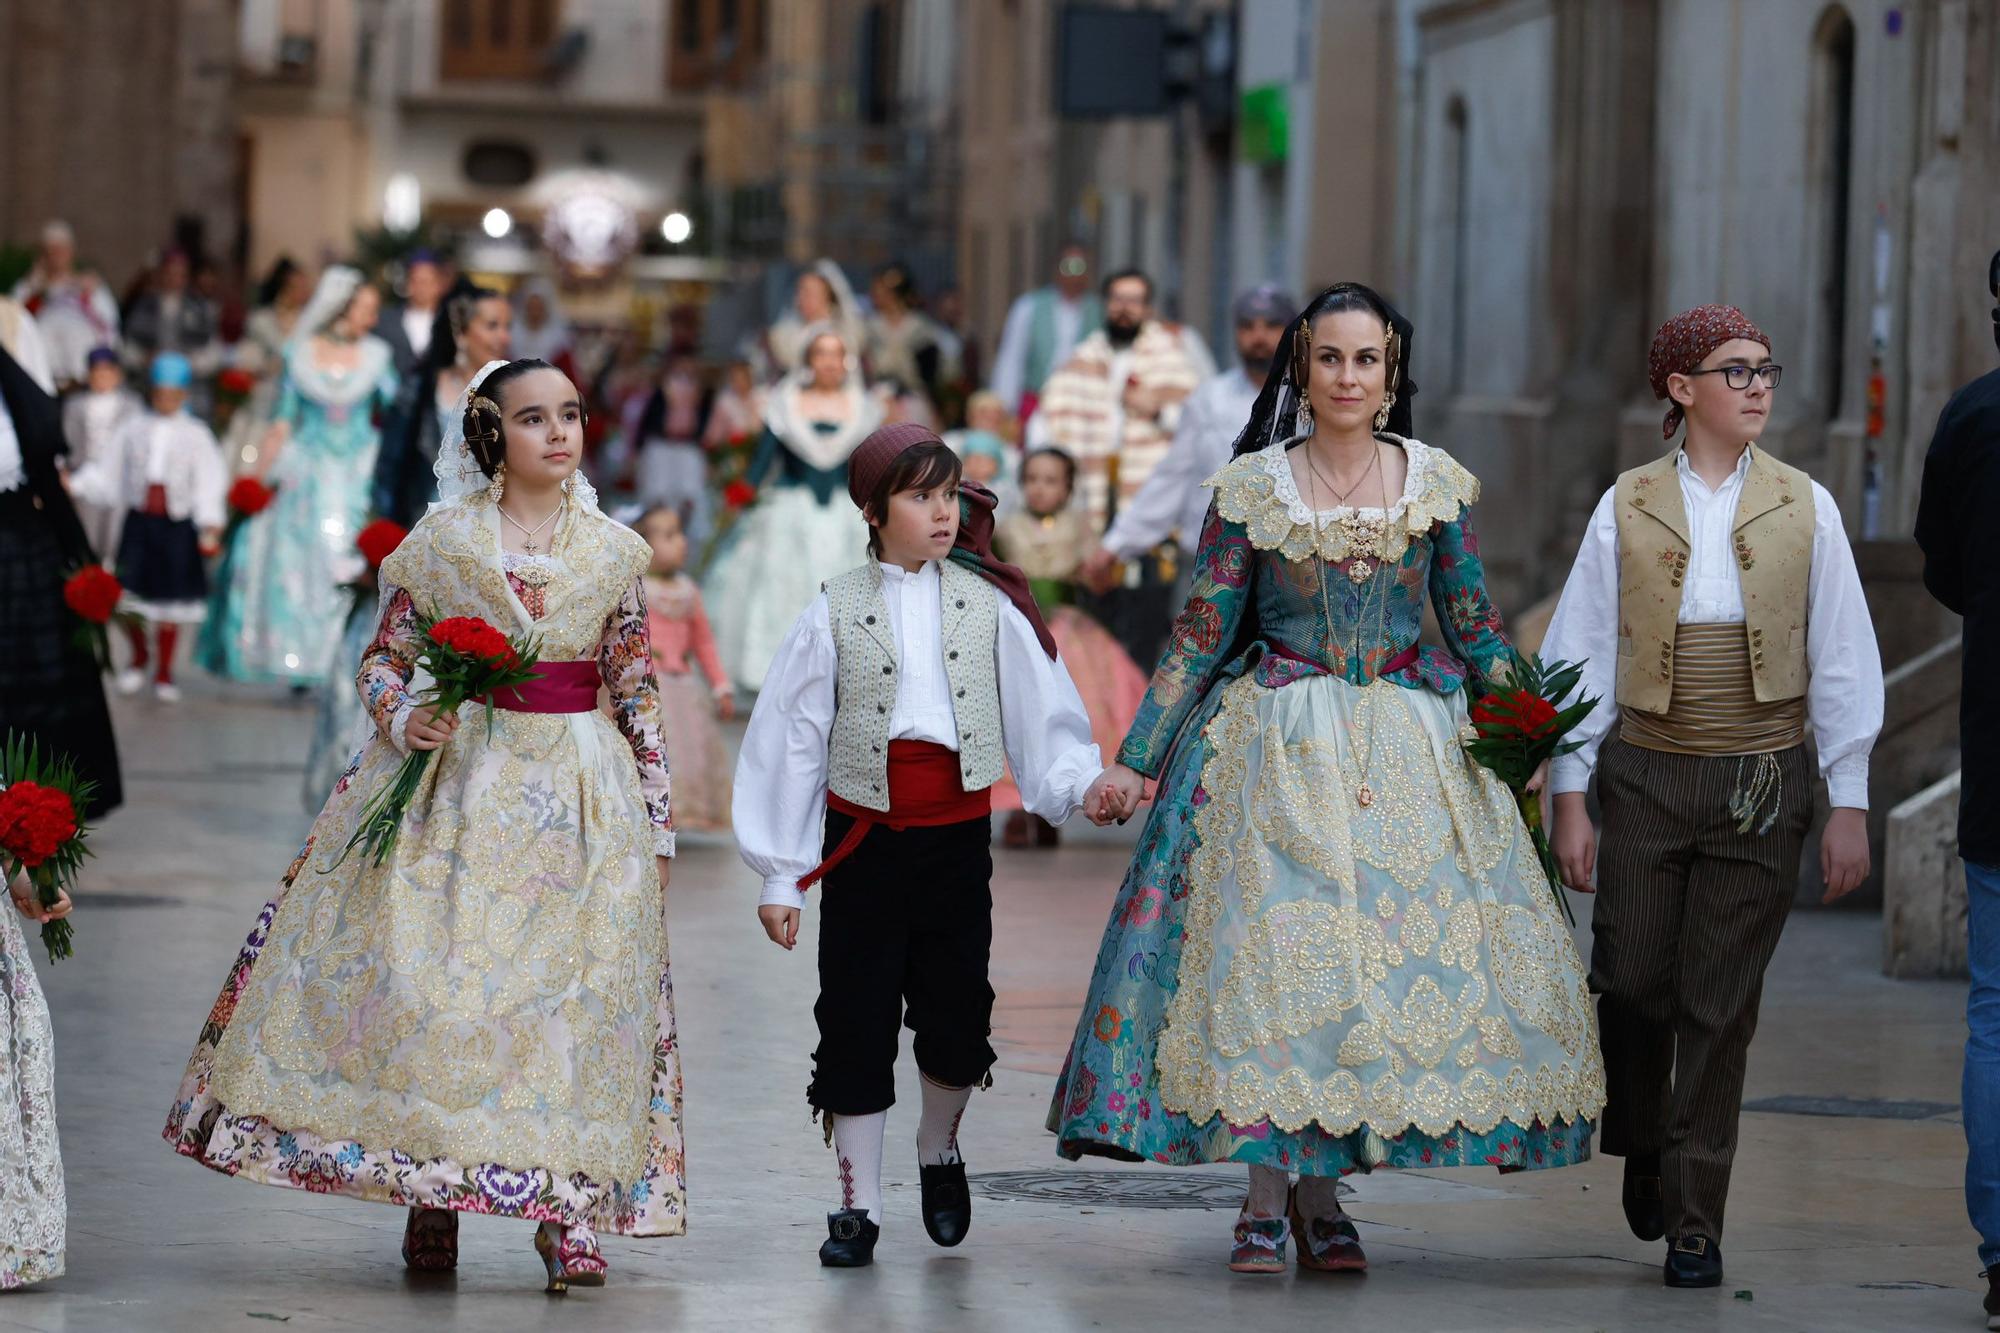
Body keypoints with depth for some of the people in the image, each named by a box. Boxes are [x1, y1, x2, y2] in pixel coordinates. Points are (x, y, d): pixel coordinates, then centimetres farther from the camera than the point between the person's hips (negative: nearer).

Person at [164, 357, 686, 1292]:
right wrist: (403, 718, -15)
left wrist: (657, 815, 5)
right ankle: (432, 1192, 5)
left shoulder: (614, 551, 6)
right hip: (456, 776, -1)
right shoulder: (441, 542, 2)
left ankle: (567, 1208, -4)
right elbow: (383, 659, 7)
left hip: (581, 791, 1)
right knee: (429, 978, -6)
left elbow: (637, 689, 8)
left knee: (579, 988, -7)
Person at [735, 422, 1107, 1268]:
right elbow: (790, 741, 1)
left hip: (956, 833, 1)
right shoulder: (838, 612, -1)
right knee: (856, 1018, 1)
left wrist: (1081, 782, -18)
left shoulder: (987, 604, 2)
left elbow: (1041, 710, 2)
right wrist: (780, 875, 0)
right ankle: (858, 1206, 10)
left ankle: (939, 1151, 33)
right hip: (863, 839, -1)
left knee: (957, 1010, 4)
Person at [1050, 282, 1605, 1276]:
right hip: (1278, 747, -2)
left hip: (1408, 748, 2)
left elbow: (1474, 628, 12)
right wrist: (1135, 757, 0)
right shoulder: (1251, 488, -1)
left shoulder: (1435, 482, 5)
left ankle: (1318, 1190, 4)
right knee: (1268, 942, -10)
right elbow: (1199, 636, 3)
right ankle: (1268, 1190, -4)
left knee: (1409, 945, -4)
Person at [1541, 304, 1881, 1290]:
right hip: (1646, 777, 0)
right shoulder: (1627, 510, 3)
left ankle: (1695, 1223, 8)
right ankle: (1643, 1145, 31)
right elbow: (1580, 656, 3)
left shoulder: (1804, 509, 4)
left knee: (1720, 1005, 0)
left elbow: (1843, 661, 4)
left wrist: (1850, 803, 0)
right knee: (1632, 984, 0)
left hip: (1762, 785, 0)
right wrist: (1569, 798, -1)